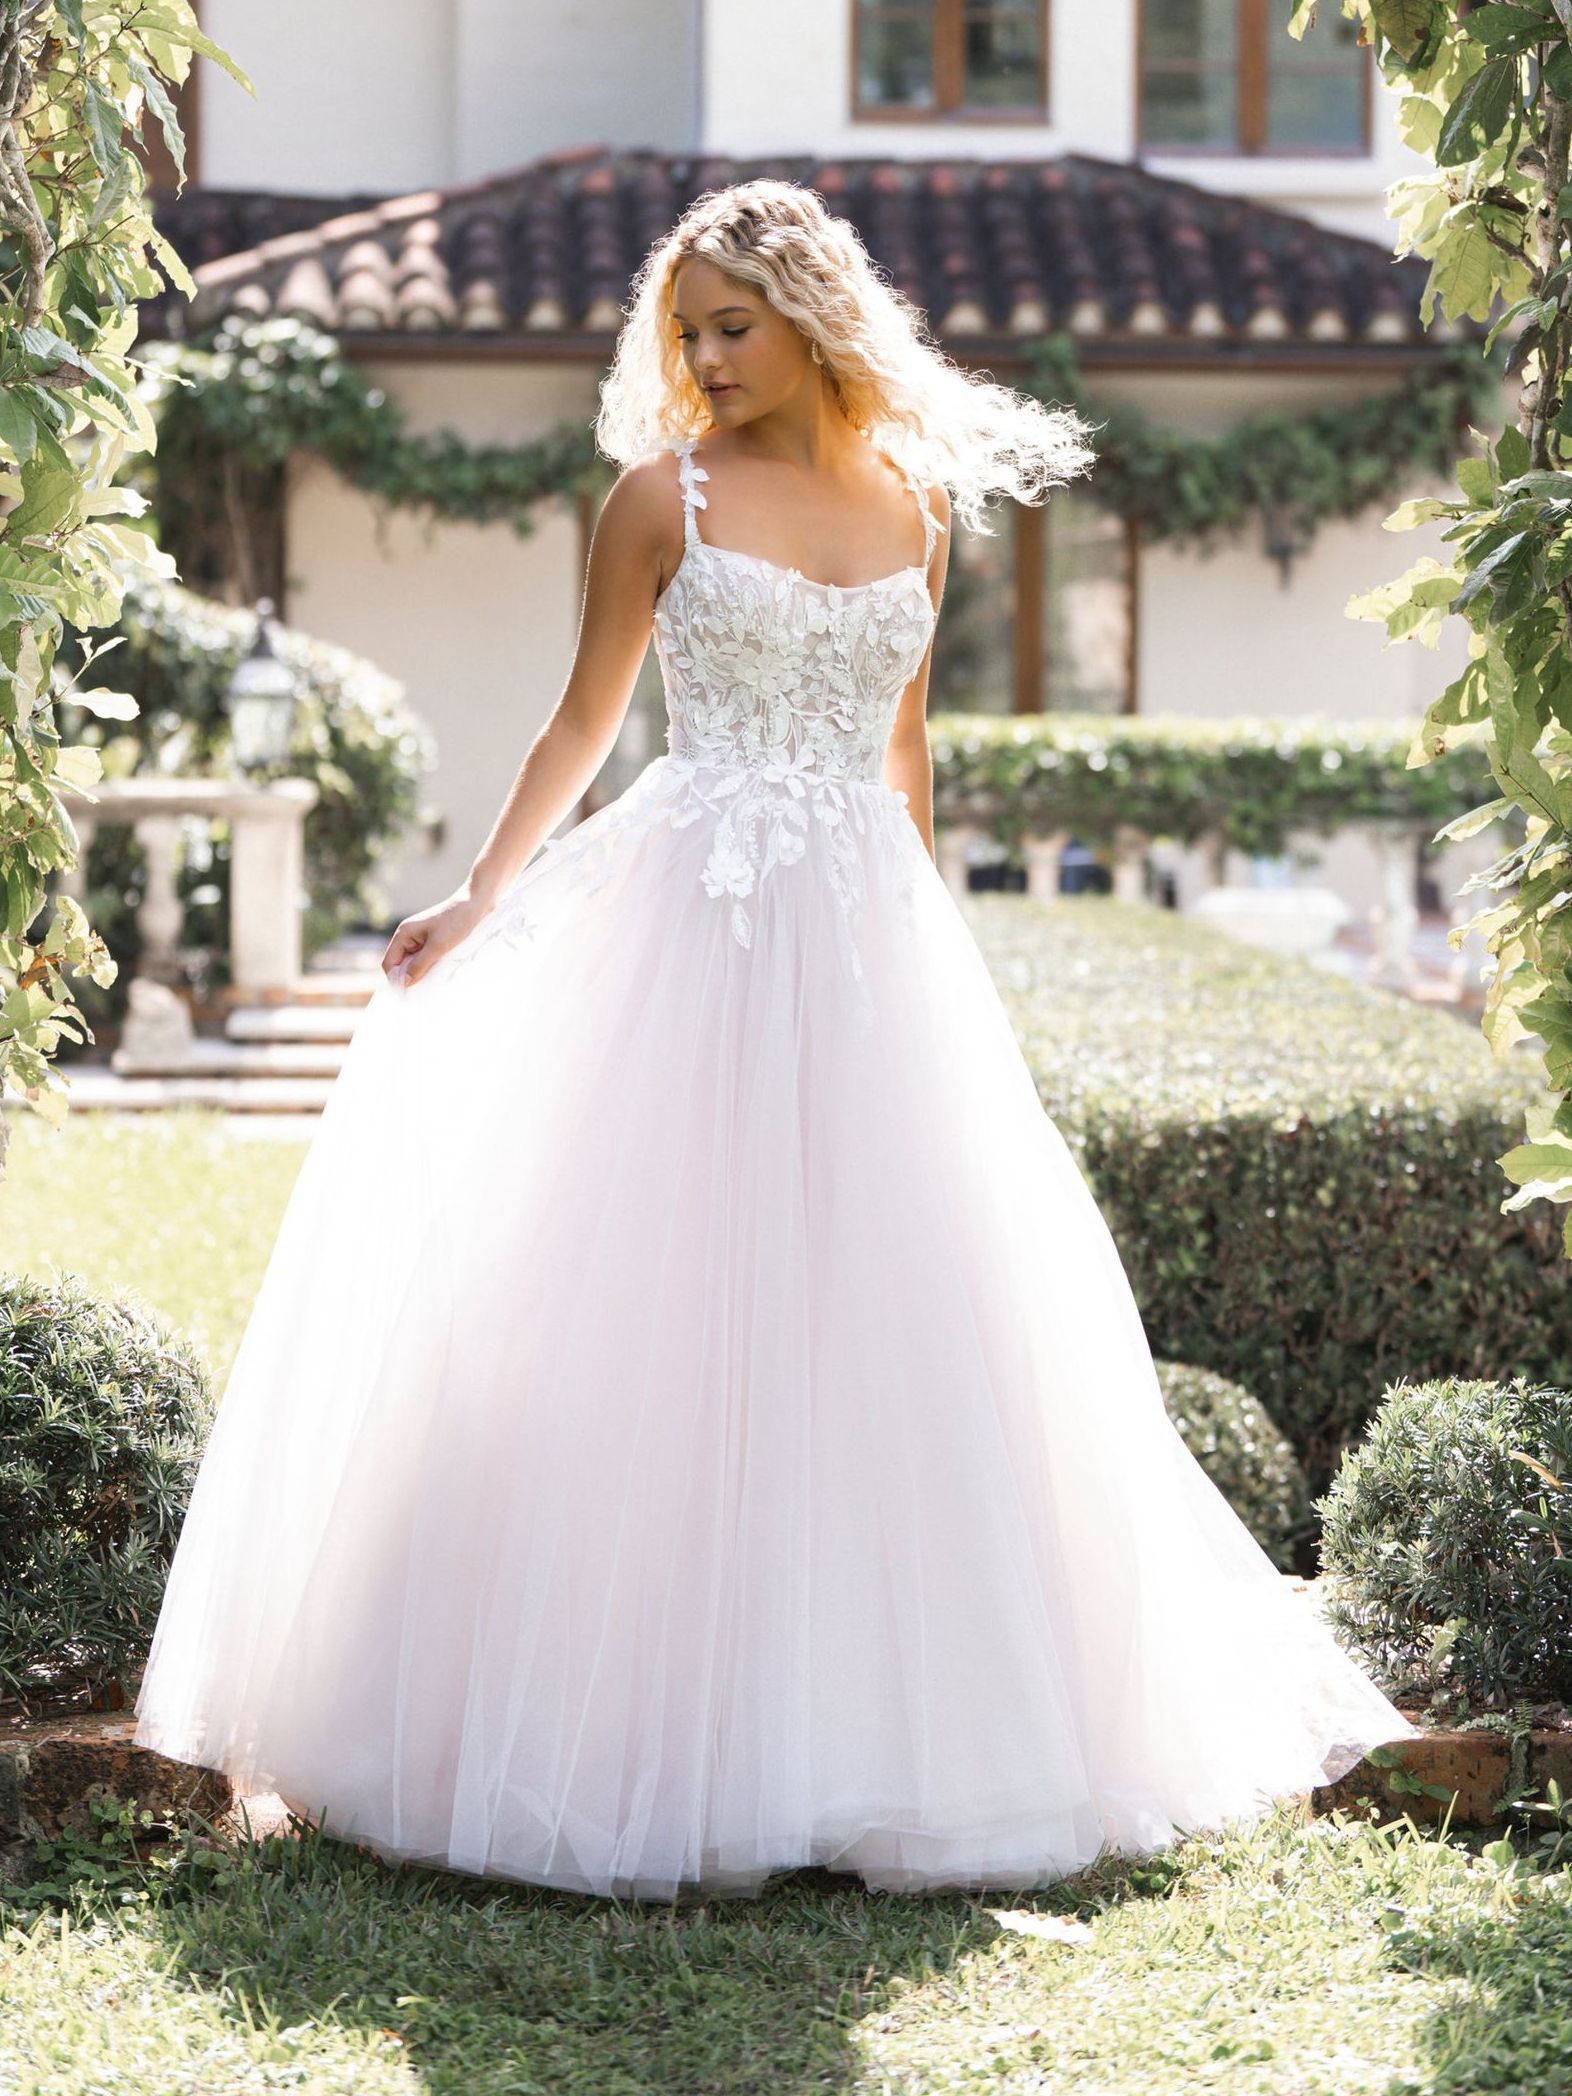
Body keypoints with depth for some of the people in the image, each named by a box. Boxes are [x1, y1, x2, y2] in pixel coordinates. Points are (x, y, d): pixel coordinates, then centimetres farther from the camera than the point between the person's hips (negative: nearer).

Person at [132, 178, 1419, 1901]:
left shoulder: (915, 499, 10)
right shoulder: (663, 495, 1)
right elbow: (582, 725, 4)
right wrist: (479, 905, -5)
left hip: (867, 932, 3)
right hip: (694, 920, -3)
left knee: (886, 1294, 2)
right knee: (665, 1299, -5)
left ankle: (885, 1720, 13)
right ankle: (664, 1734, 2)